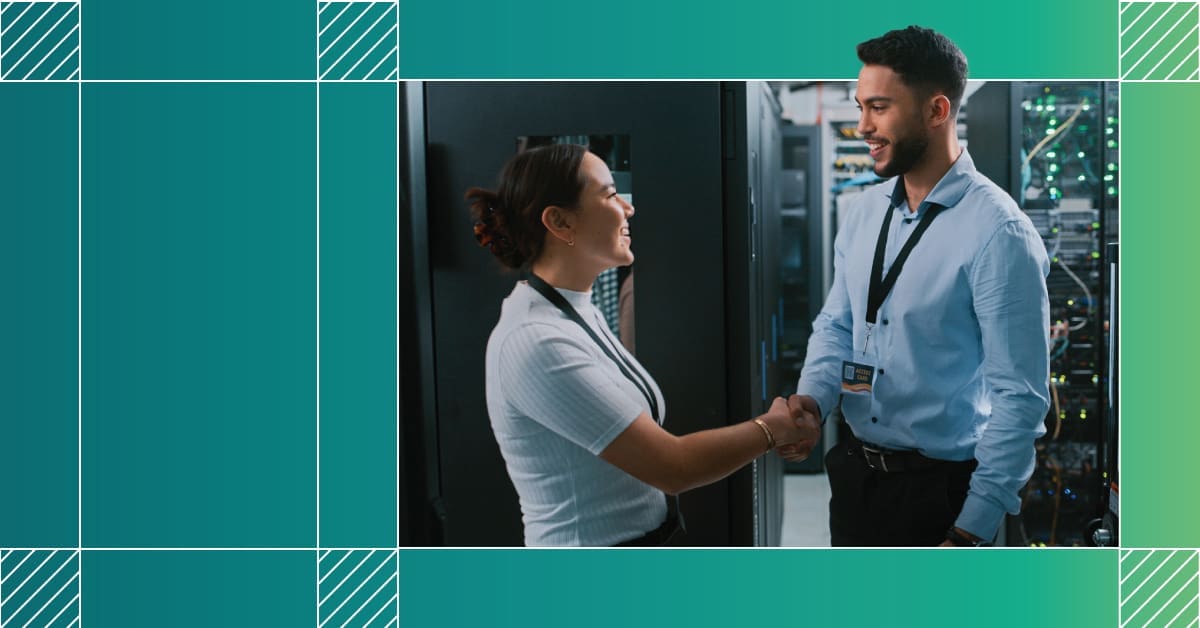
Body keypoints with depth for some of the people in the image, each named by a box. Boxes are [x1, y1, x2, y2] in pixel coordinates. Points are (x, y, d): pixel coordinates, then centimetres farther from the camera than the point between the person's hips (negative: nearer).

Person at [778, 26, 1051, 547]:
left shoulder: (998, 234, -18)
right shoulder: (863, 212, 3)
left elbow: (1020, 398, -18)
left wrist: (970, 531, -17)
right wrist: (811, 398, -9)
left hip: (940, 487, -6)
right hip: (853, 473, 7)